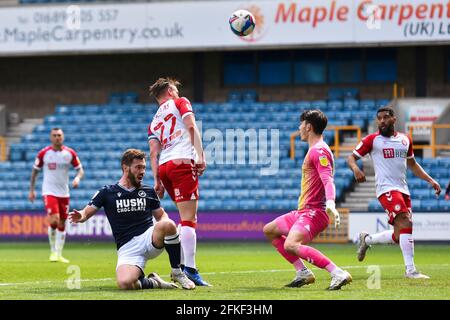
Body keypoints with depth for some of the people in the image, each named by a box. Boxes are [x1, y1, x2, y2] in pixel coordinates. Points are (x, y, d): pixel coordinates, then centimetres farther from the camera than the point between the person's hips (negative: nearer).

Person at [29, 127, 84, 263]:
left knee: (62, 224, 7)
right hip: (49, 192, -3)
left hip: (64, 193, 3)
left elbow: (80, 170, 6)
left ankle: (59, 254, 17)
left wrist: (77, 178, -17)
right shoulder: (43, 153, -4)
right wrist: (31, 190, 6)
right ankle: (53, 251, 0)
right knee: (54, 220, -19)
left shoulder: (70, 153, 0)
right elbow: (35, 171, 7)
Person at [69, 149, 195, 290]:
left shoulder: (148, 192, 14)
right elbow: (87, 212, 6)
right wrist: (80, 217, -20)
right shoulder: (107, 193, 7)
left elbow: (161, 215, 23)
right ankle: (153, 282, 1)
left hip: (149, 240, 2)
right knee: (124, 283, -34)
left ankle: (177, 273, -12)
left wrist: (166, 227, -2)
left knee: (167, 224, -34)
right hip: (127, 248, -2)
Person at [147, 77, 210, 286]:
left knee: (186, 218, 18)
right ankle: (190, 269, -23)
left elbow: (153, 152, 15)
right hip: (182, 162, -7)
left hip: (164, 167, 7)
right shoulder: (180, 103, 13)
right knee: (189, 220, -13)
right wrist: (201, 156, -11)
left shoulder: (154, 122, 27)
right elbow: (191, 126, -4)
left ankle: (179, 265, 11)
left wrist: (157, 180, 11)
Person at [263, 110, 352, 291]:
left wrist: (330, 204, -42)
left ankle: (338, 274, -37)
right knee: (269, 230, 22)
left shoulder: (319, 150, -13)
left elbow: (328, 180, -26)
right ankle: (303, 272, 13)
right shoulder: (315, 150, 20)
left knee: (291, 245, -32)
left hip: (314, 212, -11)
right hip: (304, 212, 11)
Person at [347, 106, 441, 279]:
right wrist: (356, 169, -19)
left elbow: (412, 164, 27)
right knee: (406, 222, -24)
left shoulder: (405, 139, 15)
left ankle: (366, 240, 30)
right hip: (387, 188, -6)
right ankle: (410, 270, -25)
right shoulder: (372, 140, 1)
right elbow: (351, 157, 3)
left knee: (400, 236, 4)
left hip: (403, 190, 6)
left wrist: (430, 180, 18)